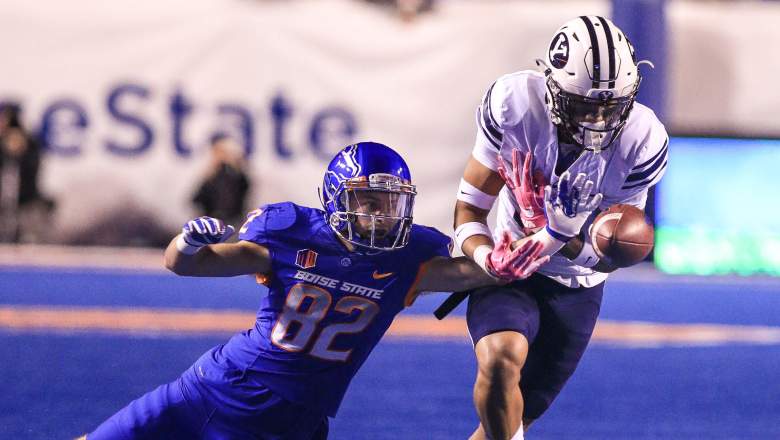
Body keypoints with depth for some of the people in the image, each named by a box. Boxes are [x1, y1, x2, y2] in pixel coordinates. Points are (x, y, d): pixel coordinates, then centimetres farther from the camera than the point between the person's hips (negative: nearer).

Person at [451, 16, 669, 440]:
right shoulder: (514, 105, -23)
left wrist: (569, 238, -33)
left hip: (575, 289, 2)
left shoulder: (641, 142, -19)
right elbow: (470, 207, -13)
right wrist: (483, 254, -35)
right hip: (509, 272, -2)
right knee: (502, 357, -34)